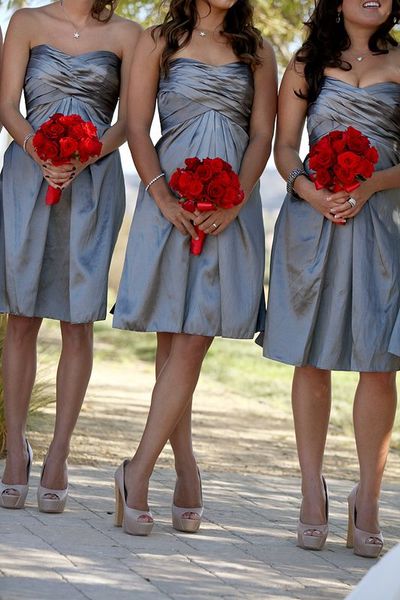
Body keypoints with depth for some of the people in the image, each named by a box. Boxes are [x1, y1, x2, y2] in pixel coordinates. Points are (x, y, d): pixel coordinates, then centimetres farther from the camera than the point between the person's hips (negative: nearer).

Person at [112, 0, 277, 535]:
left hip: (232, 205, 1)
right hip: (171, 200, -1)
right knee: (173, 341, 0)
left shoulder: (257, 51, 12)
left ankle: (139, 471, -8)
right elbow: (137, 129, 2)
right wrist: (163, 195, -12)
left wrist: (233, 202, -10)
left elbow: (262, 134, 5)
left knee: (192, 342, -9)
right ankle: (187, 472, 7)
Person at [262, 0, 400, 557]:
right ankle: (313, 492, 8)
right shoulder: (307, 65, 13)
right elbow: (285, 145, 8)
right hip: (313, 218, 1)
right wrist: (308, 188, -12)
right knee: (312, 359, 1)